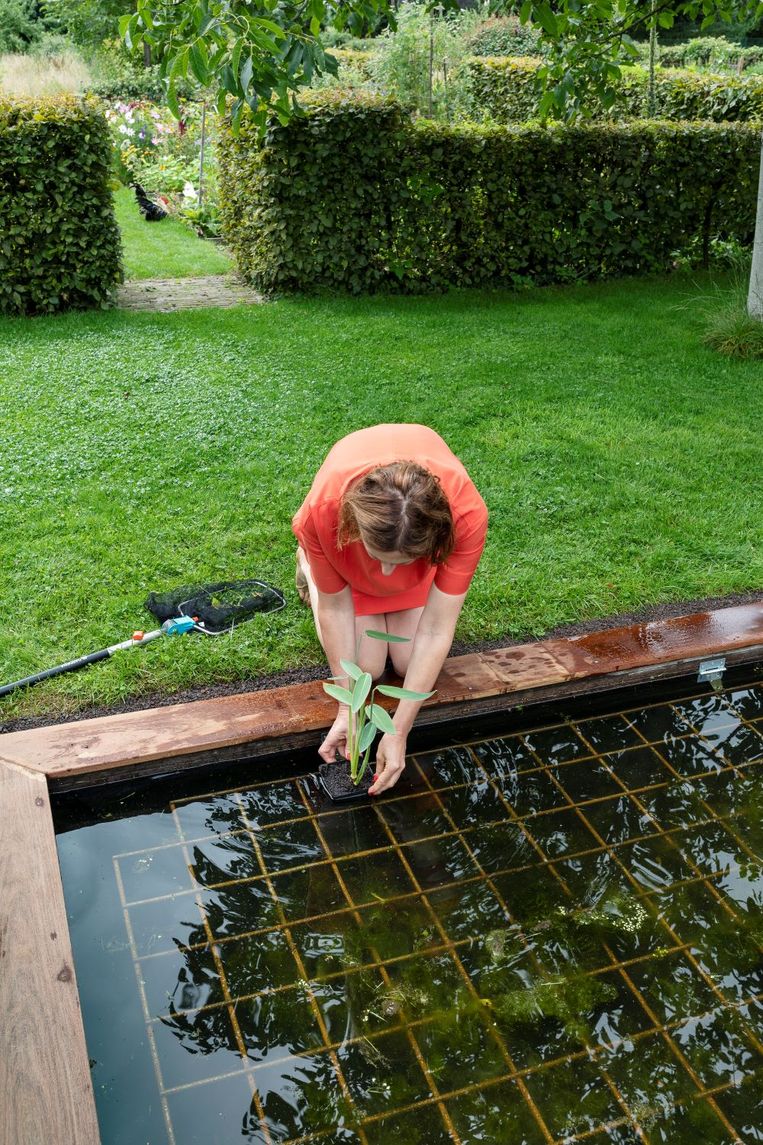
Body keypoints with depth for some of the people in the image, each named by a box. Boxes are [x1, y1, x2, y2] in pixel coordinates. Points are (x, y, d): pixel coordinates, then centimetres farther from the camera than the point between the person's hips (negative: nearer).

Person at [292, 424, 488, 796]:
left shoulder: (466, 515, -44)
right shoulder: (323, 510, -43)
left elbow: (437, 630, -36)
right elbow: (335, 606, -26)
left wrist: (399, 732, -34)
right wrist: (347, 709, -24)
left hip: (422, 540, 1)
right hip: (346, 544, 0)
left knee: (410, 664, -7)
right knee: (366, 667, -7)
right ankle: (311, 563, 17)